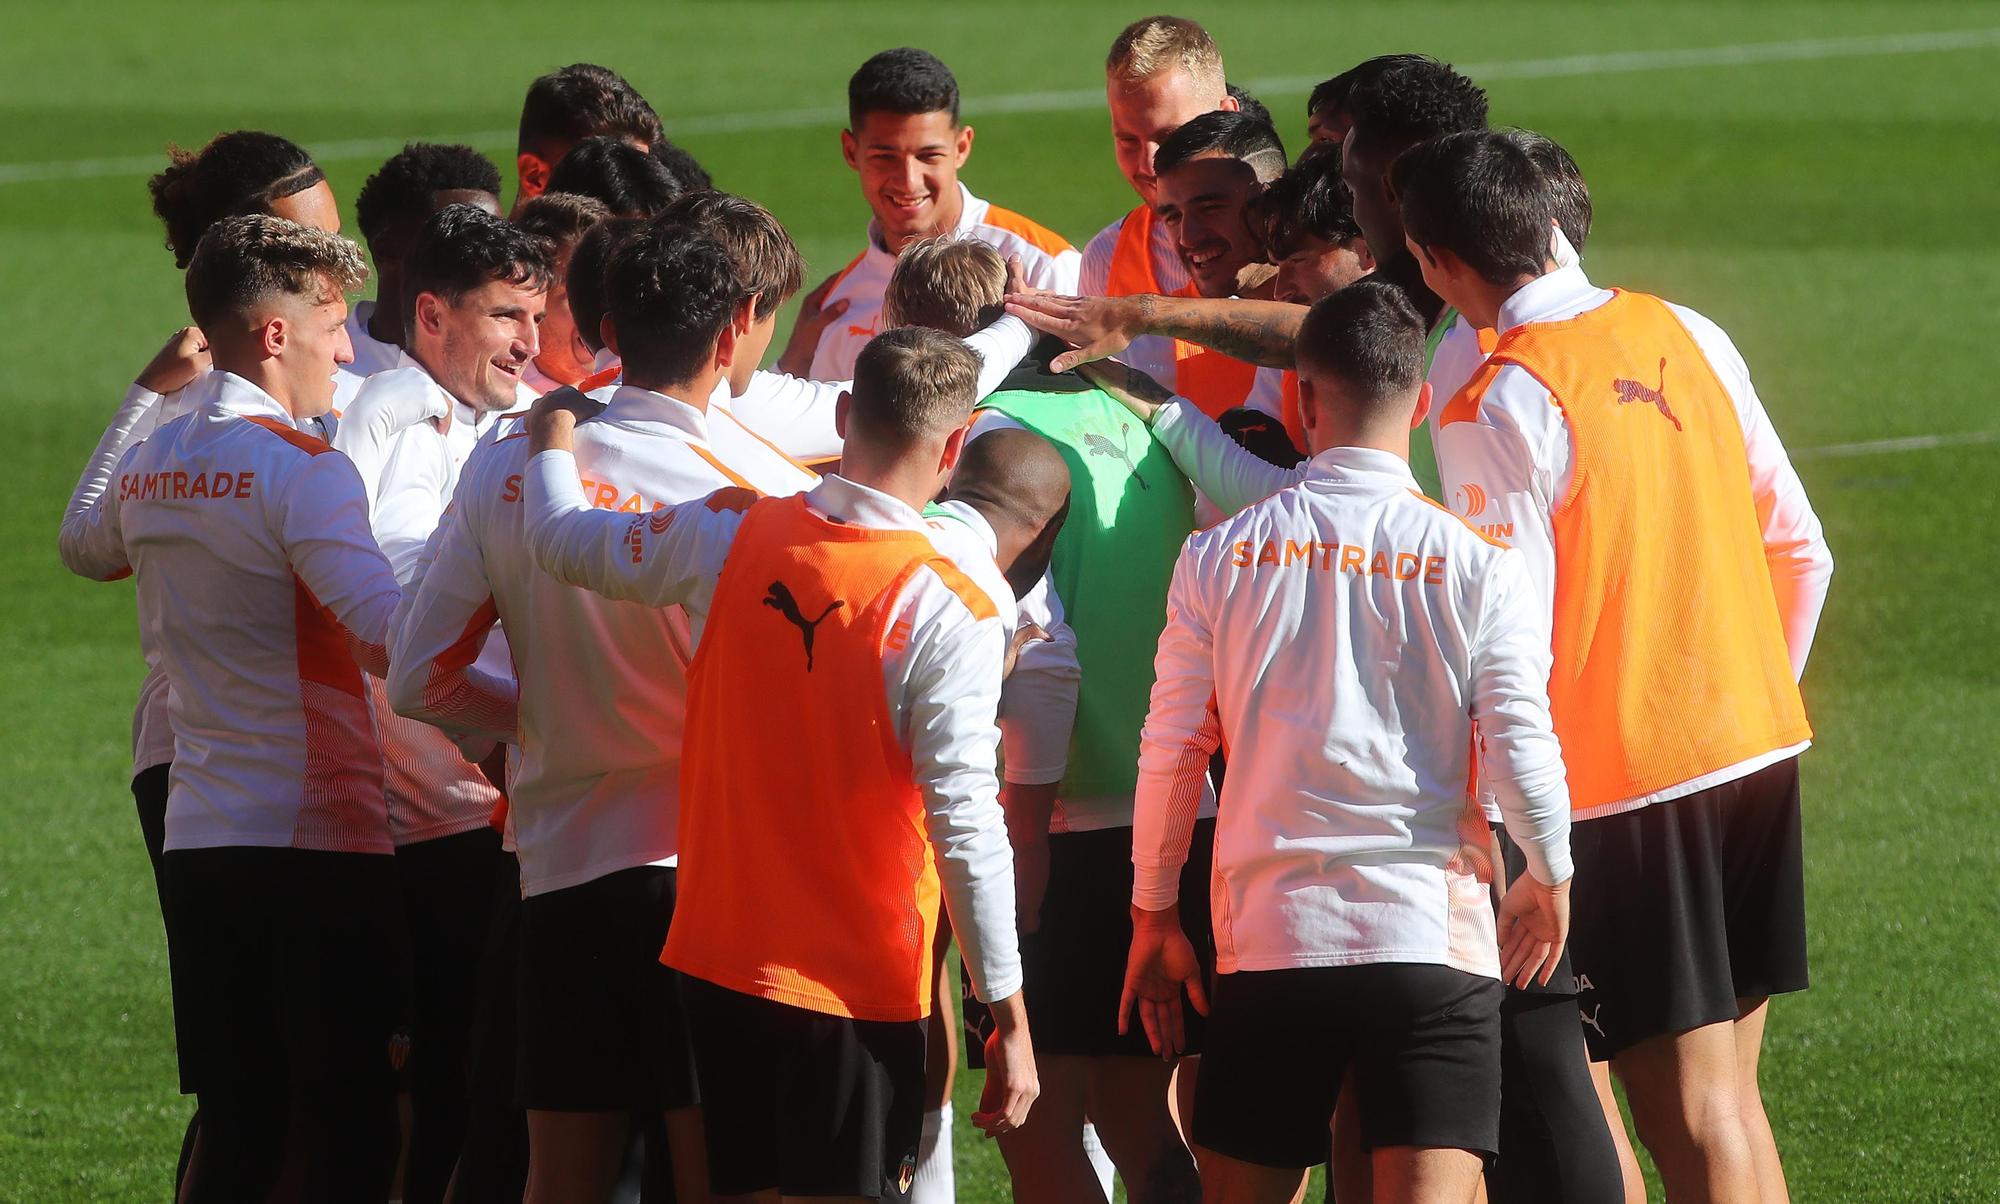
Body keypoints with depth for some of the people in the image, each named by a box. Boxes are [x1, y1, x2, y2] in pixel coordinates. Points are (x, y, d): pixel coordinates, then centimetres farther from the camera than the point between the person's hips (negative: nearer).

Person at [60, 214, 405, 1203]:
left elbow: (85, 548, 34)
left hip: (200, 836, 7)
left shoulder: (149, 464, 10)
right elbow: (386, 635, -27)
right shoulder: (301, 470, -14)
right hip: (321, 840, -7)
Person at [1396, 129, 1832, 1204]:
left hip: (1620, 790, -7)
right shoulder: (1688, 338, 6)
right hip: (1758, 753, 7)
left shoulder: (1498, 407, -15)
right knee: (1732, 1105, 14)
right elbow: (1800, 552, 11)